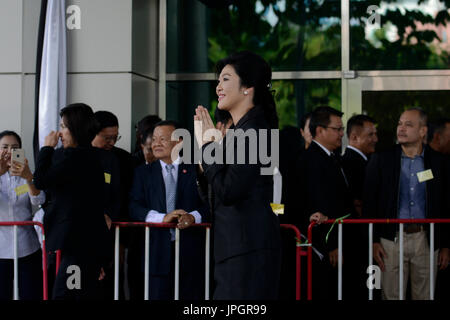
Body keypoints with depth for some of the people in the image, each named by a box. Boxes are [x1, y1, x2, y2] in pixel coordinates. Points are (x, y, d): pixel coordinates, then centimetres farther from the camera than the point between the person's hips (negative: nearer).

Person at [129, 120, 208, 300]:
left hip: (190, 251, -1)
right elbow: (134, 207, 2)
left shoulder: (196, 171, 10)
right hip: (158, 250, 1)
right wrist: (161, 217, -14)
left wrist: (193, 217, -19)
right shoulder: (143, 172, 15)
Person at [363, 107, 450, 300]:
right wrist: (373, 241, -4)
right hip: (392, 240, -1)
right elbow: (369, 203, 2)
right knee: (391, 296, 1)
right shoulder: (381, 160, 2)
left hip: (426, 241, 1)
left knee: (424, 296, 6)